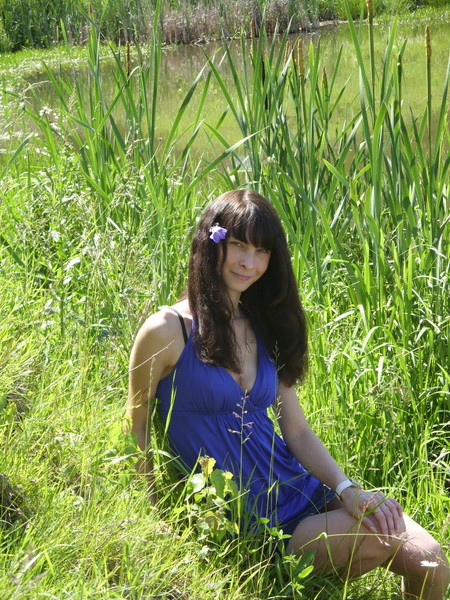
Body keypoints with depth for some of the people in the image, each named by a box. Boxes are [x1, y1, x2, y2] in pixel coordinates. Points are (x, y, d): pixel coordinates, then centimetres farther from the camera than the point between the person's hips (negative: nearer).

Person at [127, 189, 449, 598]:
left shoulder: (265, 332, 12)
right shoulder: (167, 332, -5)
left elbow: (297, 432, 9)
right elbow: (136, 429, 3)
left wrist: (347, 489, -8)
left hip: (306, 493, 6)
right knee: (391, 541, -26)